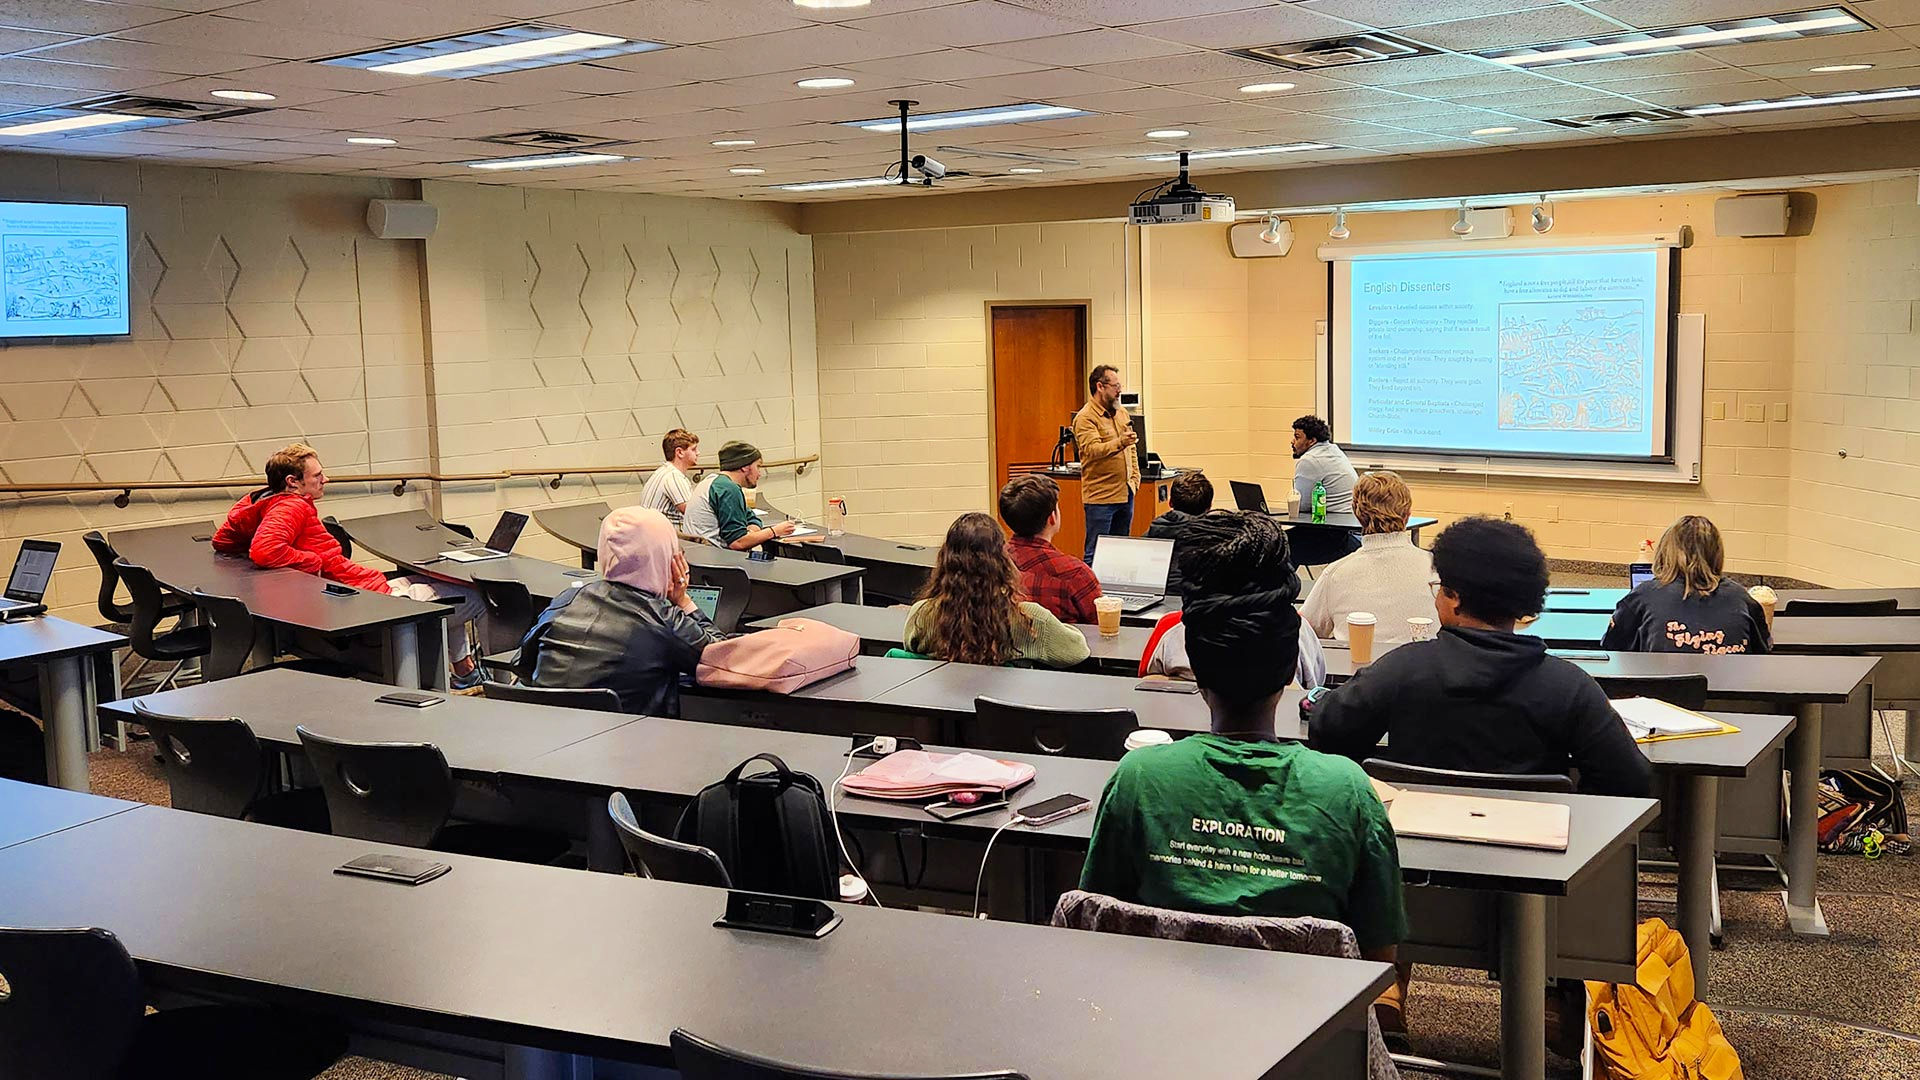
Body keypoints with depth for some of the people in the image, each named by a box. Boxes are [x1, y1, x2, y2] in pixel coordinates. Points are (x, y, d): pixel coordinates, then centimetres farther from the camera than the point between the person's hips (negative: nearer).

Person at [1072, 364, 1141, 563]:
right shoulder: (1085, 418, -10)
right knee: (1096, 552, -6)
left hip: (1125, 493, 8)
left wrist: (1135, 477, 11)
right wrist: (1119, 443, -37)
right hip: (1100, 496, -8)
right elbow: (1092, 450, -24)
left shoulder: (1122, 413, 15)